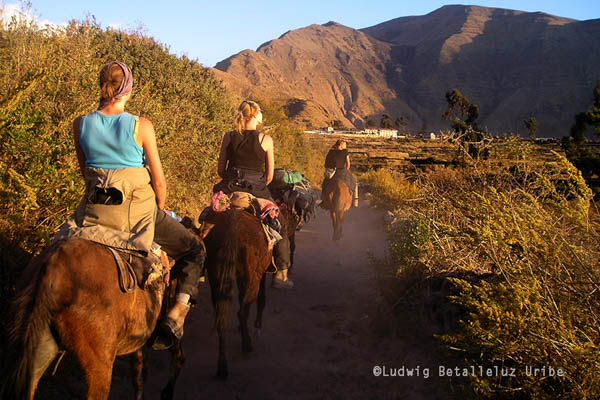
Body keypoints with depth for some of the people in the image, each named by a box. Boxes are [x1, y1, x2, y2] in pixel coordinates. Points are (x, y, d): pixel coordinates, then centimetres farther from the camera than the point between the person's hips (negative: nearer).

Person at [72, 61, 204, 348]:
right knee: (193, 249, 13)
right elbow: (159, 180, -7)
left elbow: (85, 171, 10)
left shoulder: (80, 124, -2)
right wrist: (160, 211, 10)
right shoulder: (141, 126, -12)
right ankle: (177, 313, -1)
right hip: (138, 210, -4)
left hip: (94, 211, 4)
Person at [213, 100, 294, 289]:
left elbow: (220, 170, 8)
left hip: (229, 189, 3)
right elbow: (269, 176, 0)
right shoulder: (266, 139, -1)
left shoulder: (229, 137, 6)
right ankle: (281, 275, 13)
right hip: (256, 190, -3)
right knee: (280, 226, 14)